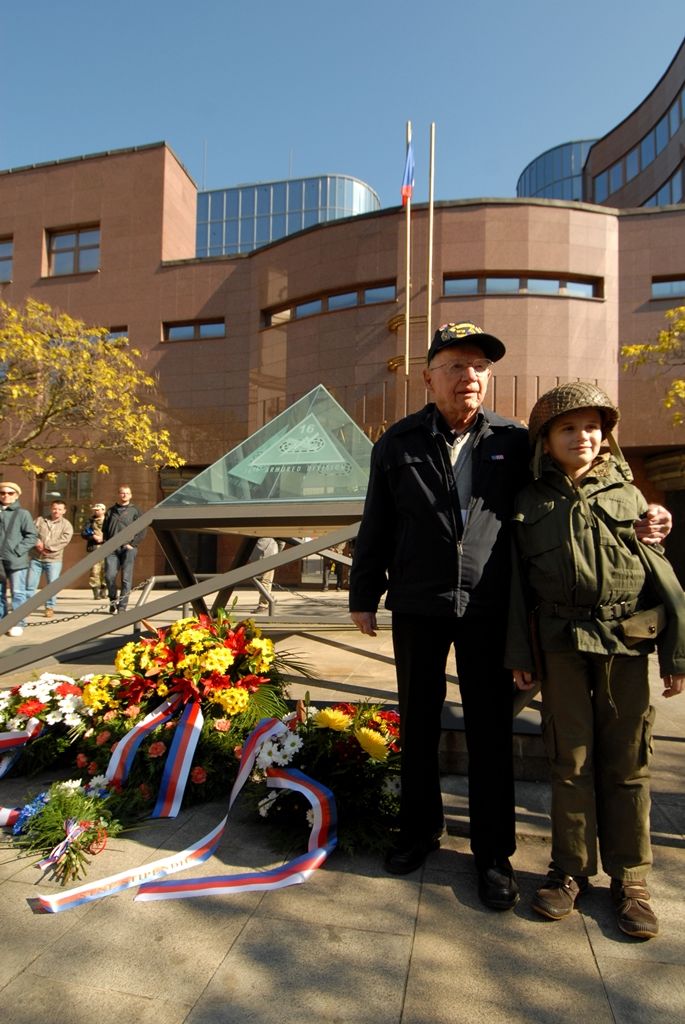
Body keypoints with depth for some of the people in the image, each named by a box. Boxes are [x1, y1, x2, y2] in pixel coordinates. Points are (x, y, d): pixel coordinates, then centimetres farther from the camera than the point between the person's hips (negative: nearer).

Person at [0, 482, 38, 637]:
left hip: (16, 561, -4)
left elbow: (32, 535, -4)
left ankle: (18, 623, 8)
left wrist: (17, 551, -12)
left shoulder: (23, 513, -3)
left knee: (18, 593, 2)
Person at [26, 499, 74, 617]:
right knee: (30, 584, 5)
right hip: (36, 558, 2)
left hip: (54, 560, -2)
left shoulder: (66, 525, 2)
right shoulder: (39, 520, 10)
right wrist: (37, 543, -18)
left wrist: (46, 546, -16)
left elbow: (64, 540, -11)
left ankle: (50, 607, 10)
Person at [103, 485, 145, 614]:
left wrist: (132, 544, -7)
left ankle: (122, 606, 1)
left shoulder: (134, 511, 7)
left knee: (126, 578, -5)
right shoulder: (110, 511, 17)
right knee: (109, 576, -7)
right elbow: (104, 529, 20)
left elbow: (142, 531, 1)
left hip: (128, 549, -2)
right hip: (112, 549, 3)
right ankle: (113, 602, 13)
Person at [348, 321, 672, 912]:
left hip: (488, 612, 0)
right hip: (417, 609, 1)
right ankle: (420, 829, 36)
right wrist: (364, 596, 7)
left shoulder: (515, 441, 2)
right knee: (417, 724, 14)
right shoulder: (398, 444, 2)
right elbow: (376, 528, 5)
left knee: (491, 731, 8)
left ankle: (494, 853, 27)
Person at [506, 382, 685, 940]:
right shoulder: (530, 502, 5)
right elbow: (518, 581, 5)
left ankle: (630, 876, 25)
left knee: (626, 762, 8)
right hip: (561, 642, 0)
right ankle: (572, 869, 24)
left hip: (626, 642, 0)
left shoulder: (626, 493, 6)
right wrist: (519, 654, 2)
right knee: (570, 759, 8)